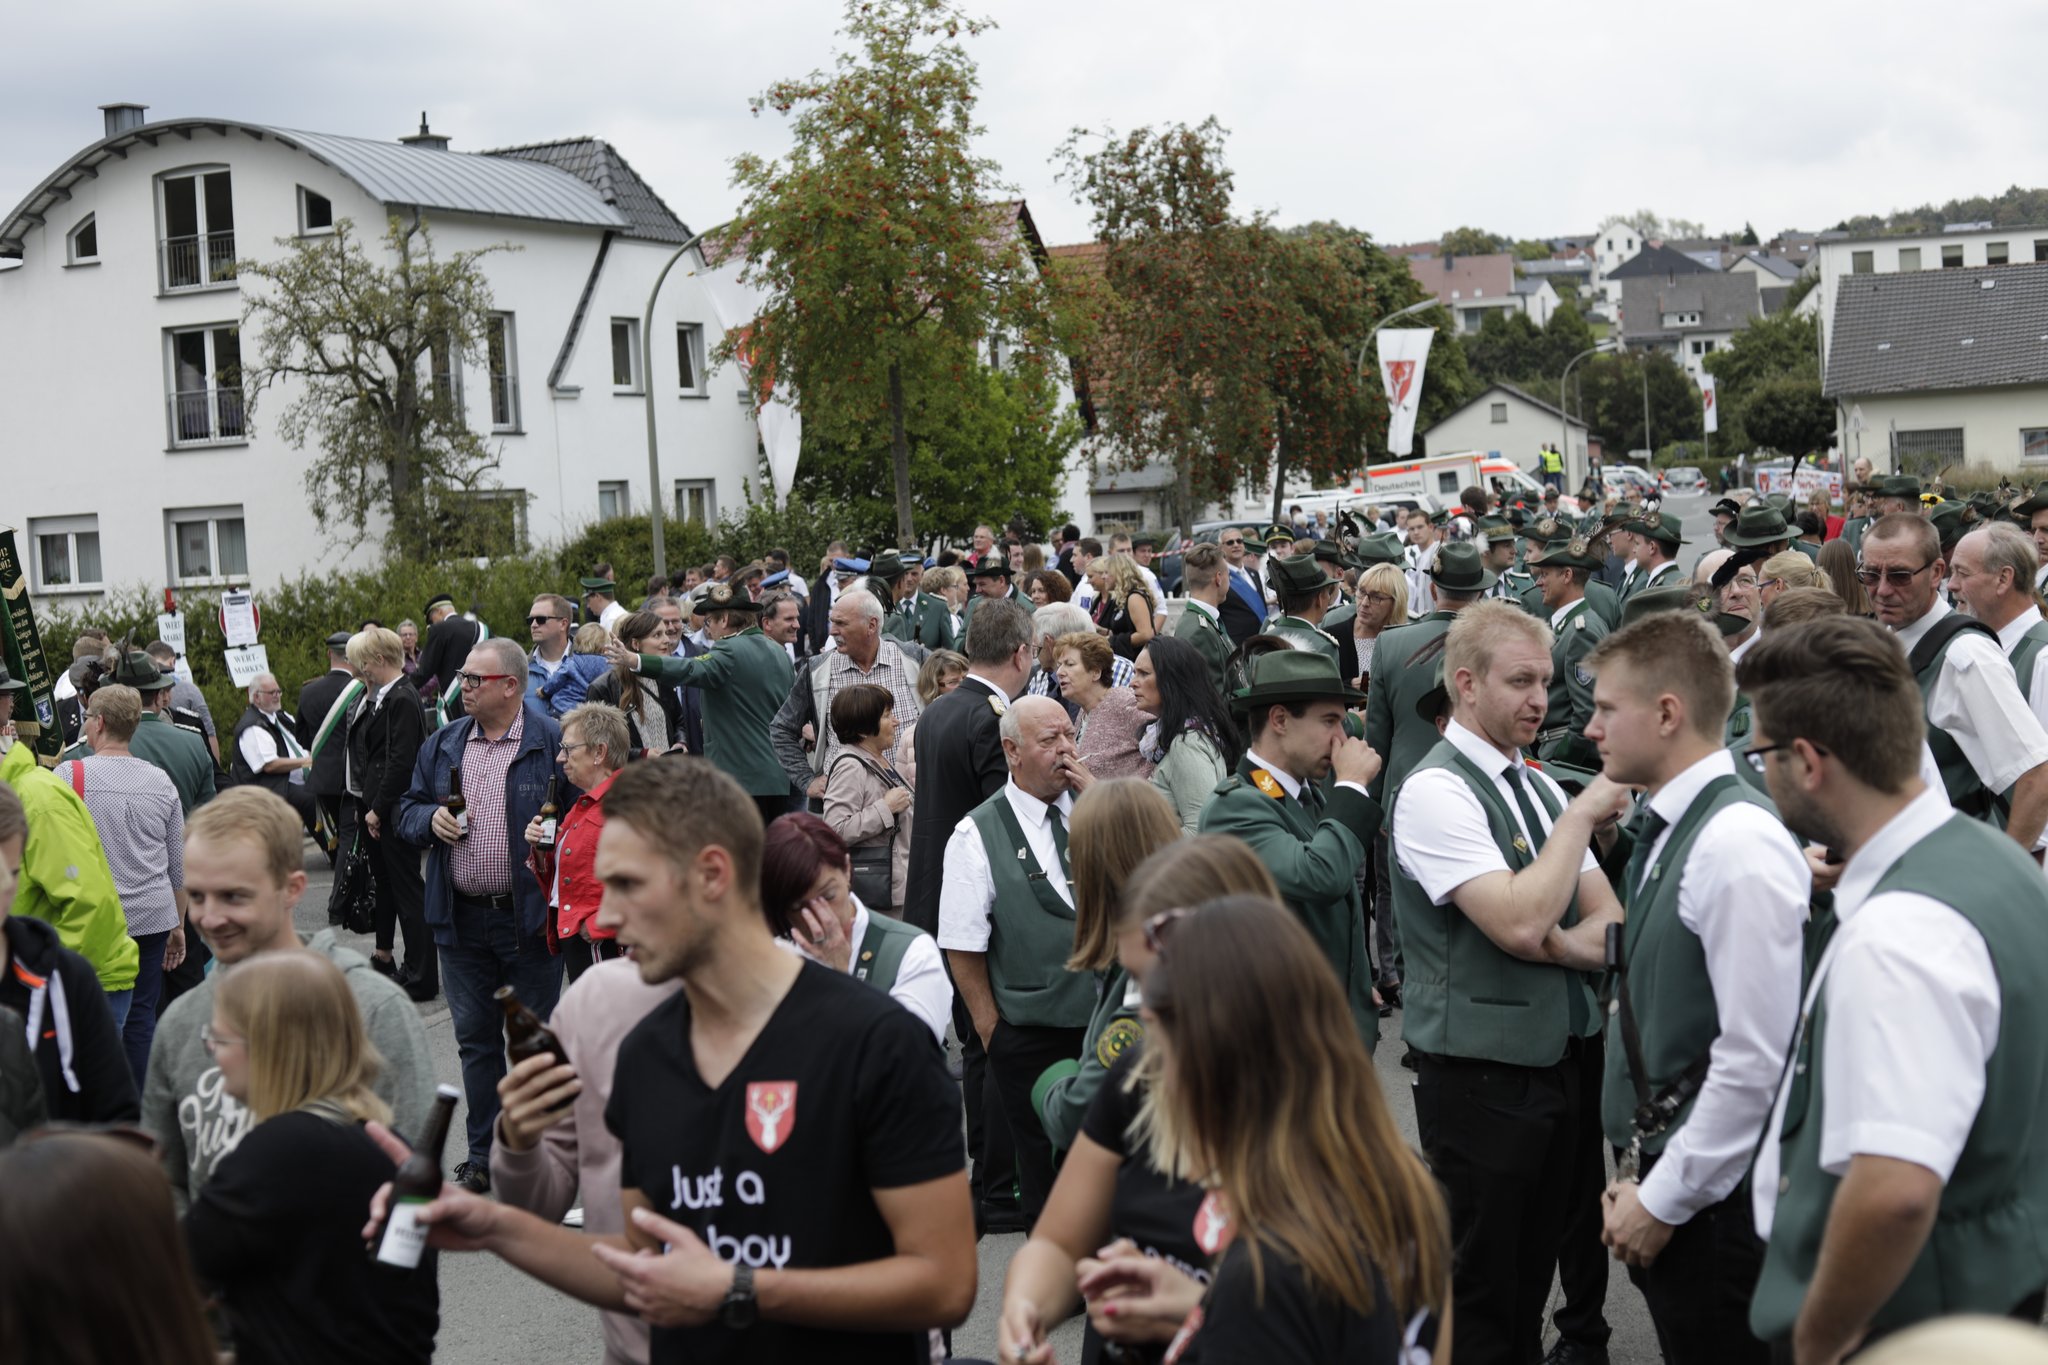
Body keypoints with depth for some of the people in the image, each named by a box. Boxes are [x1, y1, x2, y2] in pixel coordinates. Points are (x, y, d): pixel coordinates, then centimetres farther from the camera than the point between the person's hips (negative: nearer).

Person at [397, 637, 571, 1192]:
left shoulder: (554, 743, -6)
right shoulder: (442, 745, 11)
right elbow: (407, 812, 17)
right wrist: (430, 818, -4)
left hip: (528, 917, -5)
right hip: (461, 918, 5)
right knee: (475, 1039, 12)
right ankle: (483, 1156, 23)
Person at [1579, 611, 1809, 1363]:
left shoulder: (1739, 844, -21)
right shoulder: (1668, 828, 7)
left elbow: (1758, 1059, -22)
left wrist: (1663, 1200, -16)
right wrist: (1643, 1172, 14)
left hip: (1713, 1198, -8)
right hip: (1662, 1167, 8)